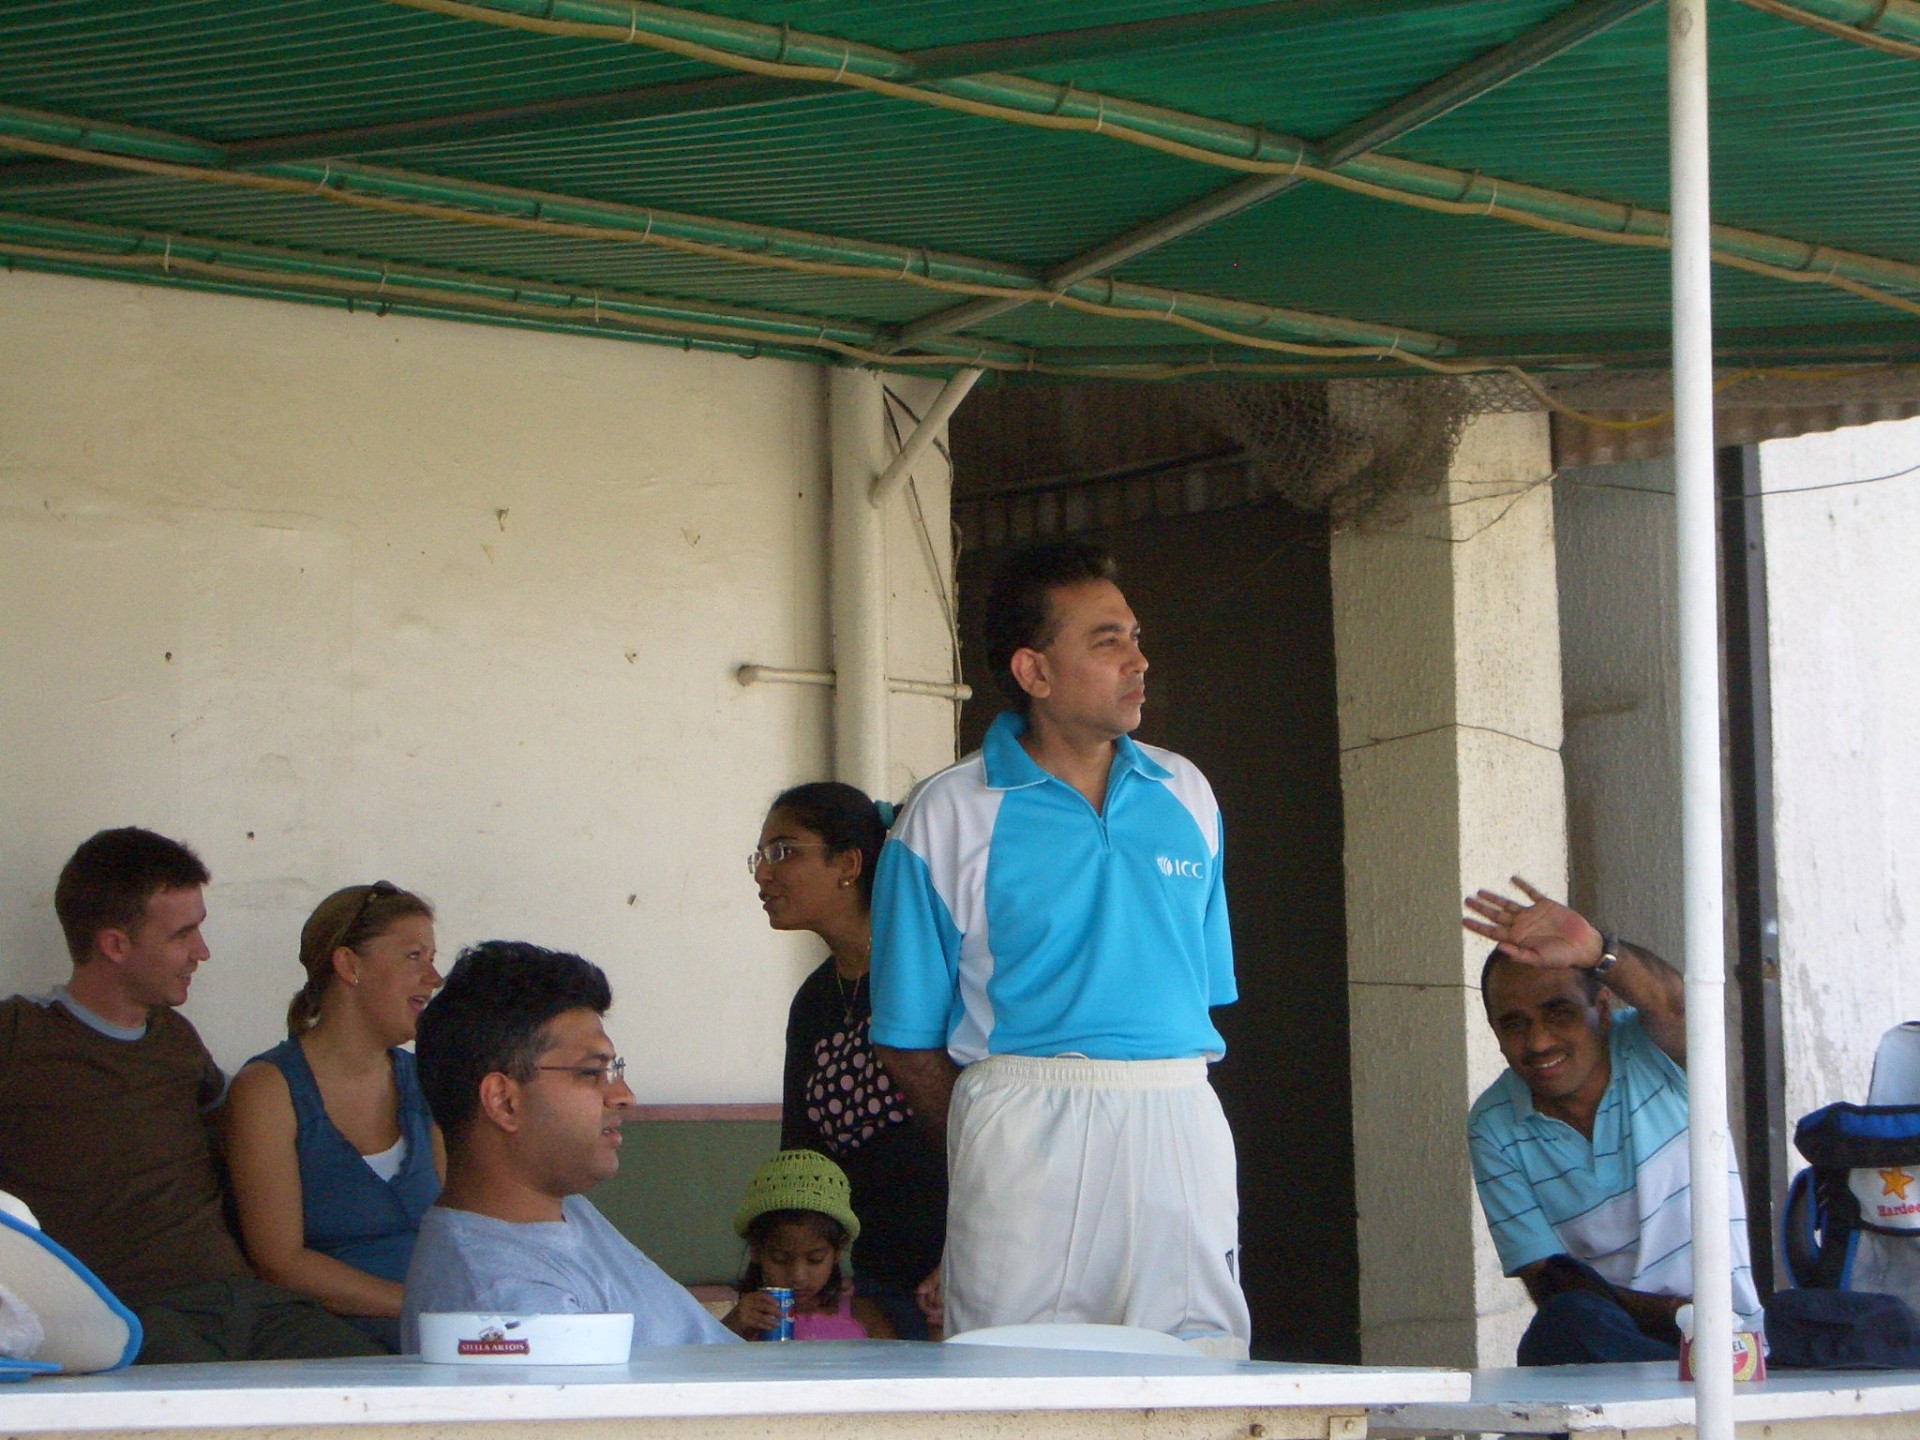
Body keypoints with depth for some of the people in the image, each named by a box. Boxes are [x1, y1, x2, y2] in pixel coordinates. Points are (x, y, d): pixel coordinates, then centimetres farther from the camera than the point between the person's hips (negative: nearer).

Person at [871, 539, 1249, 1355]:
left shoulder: (1185, 796, 14)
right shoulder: (948, 819, 1)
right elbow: (908, 1043, 2)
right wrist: (993, 1147, 1)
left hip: (1180, 1128, 4)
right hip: (1026, 1126, -4)